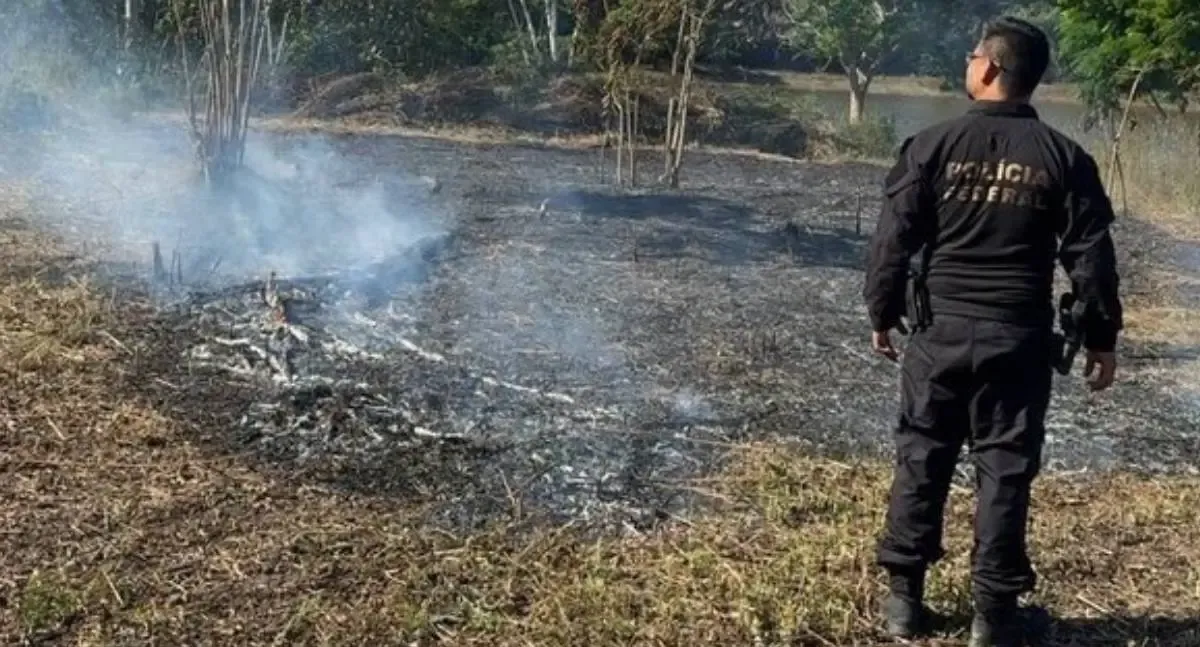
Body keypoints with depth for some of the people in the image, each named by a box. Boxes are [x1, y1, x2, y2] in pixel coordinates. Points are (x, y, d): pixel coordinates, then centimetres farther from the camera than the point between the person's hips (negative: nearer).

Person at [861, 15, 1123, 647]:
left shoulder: (933, 144, -5)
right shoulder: (1063, 157, -1)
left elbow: (893, 239, -4)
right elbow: (1090, 257, 0)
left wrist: (882, 313, 8)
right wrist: (1102, 337, 9)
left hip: (940, 330, 0)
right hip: (1019, 338, 1)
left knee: (921, 461, 11)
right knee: (1005, 471, 7)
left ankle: (904, 595, 18)